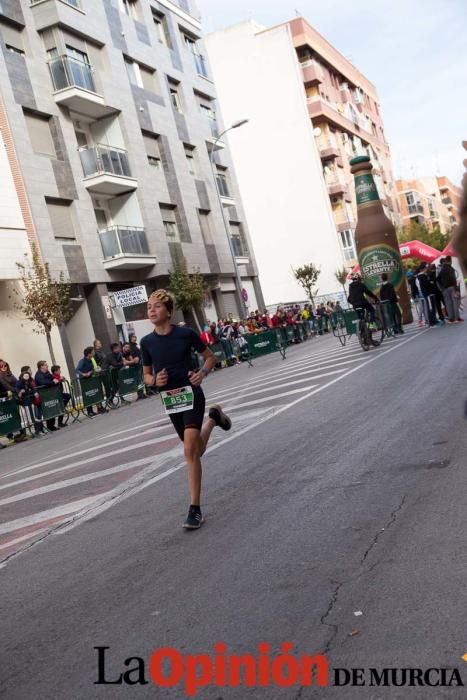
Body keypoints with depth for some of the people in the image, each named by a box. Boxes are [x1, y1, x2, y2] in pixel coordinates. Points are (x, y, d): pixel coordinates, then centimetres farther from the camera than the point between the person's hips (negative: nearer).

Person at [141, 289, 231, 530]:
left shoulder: (186, 334, -8)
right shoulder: (147, 342, 0)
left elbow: (210, 357, 6)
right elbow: (147, 375, 11)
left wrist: (203, 373, -14)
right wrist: (155, 381, -12)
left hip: (191, 394, -4)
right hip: (169, 399, 4)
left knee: (190, 450, -18)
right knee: (197, 451, 16)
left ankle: (195, 509, -10)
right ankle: (213, 418, 48)